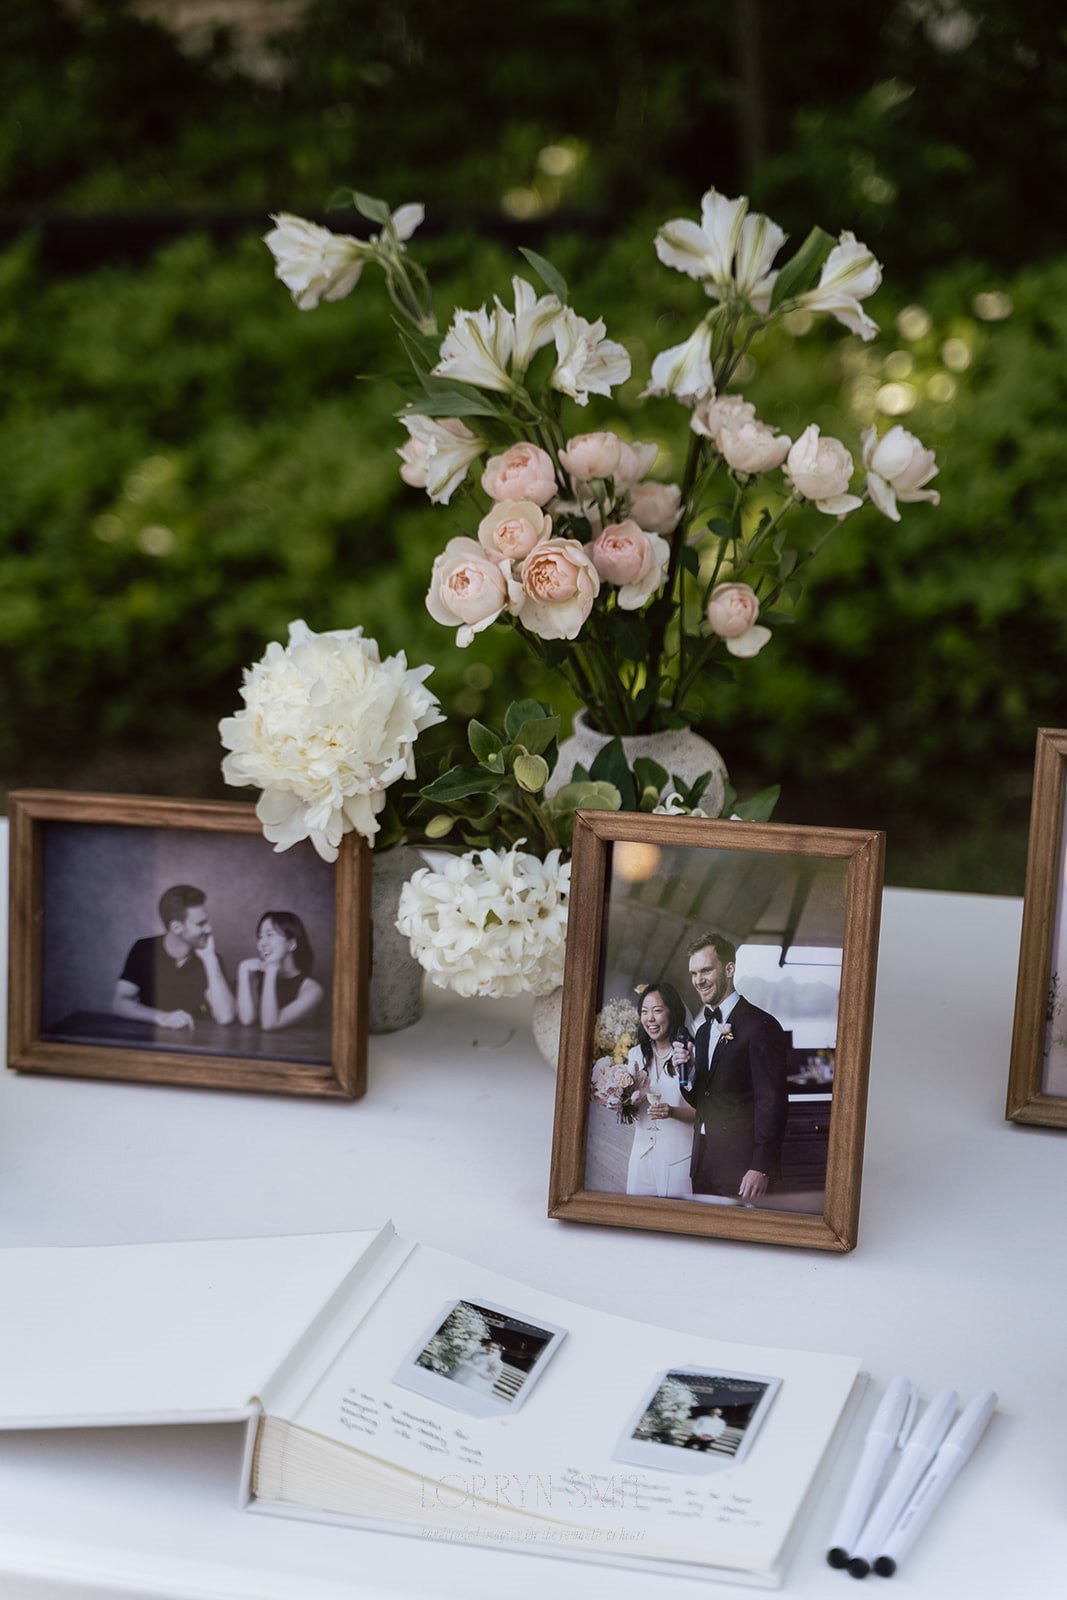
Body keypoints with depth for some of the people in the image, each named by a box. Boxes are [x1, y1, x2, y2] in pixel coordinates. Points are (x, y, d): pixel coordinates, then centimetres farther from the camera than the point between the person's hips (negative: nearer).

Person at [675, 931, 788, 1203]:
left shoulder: (761, 1026, -9)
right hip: (703, 1167, 8)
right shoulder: (704, 1030, 17)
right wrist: (687, 1072, 0)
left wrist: (762, 1168, -20)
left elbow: (772, 1102, -14)